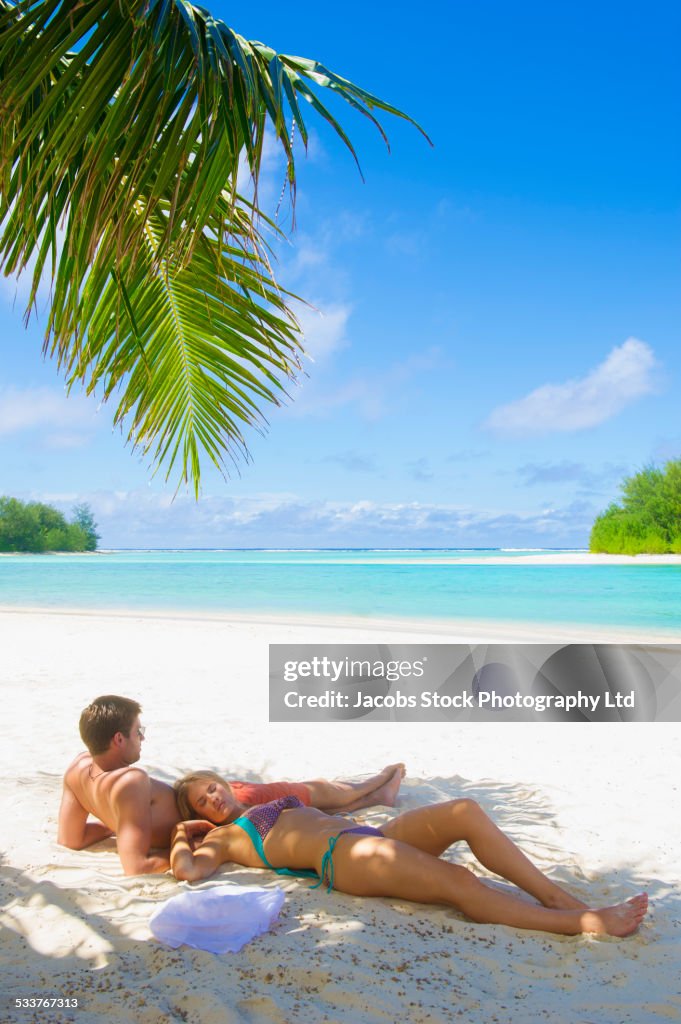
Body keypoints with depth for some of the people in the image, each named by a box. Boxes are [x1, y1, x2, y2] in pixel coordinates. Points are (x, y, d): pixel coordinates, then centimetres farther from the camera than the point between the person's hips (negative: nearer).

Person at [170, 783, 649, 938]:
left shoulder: (269, 805, 33)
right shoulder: (223, 838, 12)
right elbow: (188, 870, -6)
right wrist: (182, 837, 9)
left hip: (373, 835, 8)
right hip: (342, 857, -8)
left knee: (465, 810, -18)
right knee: (457, 881, -27)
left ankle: (559, 896, -17)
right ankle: (583, 922, -28)